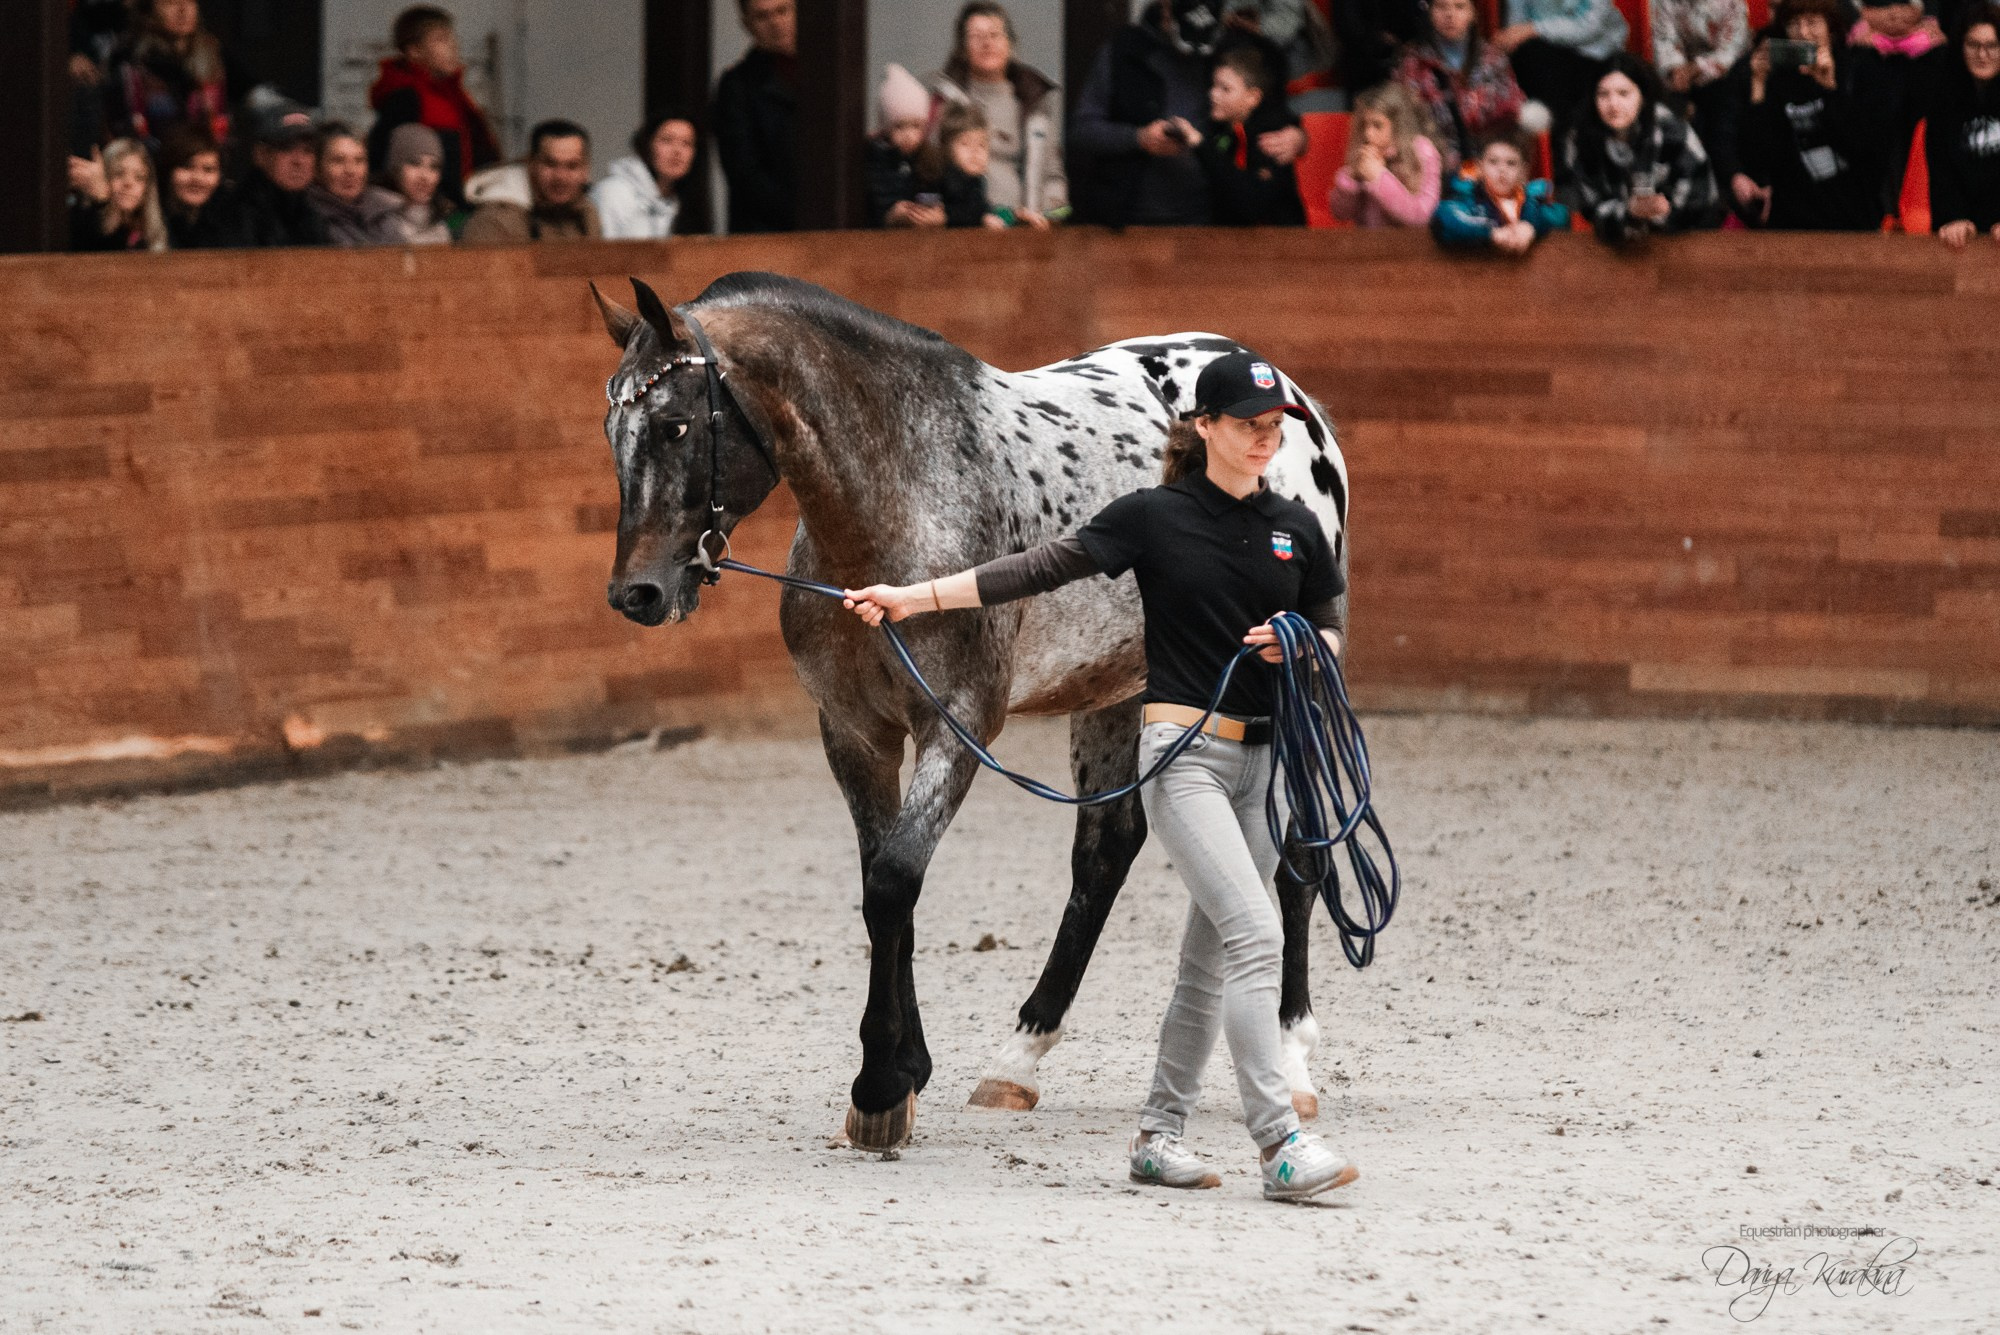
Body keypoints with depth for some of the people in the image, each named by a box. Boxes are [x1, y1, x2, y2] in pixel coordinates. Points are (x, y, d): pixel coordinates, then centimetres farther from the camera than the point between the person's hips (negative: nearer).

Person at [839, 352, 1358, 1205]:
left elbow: (1330, 636, 17)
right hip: (1183, 751, -5)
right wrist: (914, 598, -11)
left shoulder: (1296, 528, 9)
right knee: (1255, 934, -17)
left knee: (1210, 957, 8)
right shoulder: (1155, 517, -4)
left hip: (1263, 757, 5)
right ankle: (1279, 1143, -21)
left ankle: (1158, 1135, 18)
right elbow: (1043, 568, -6)